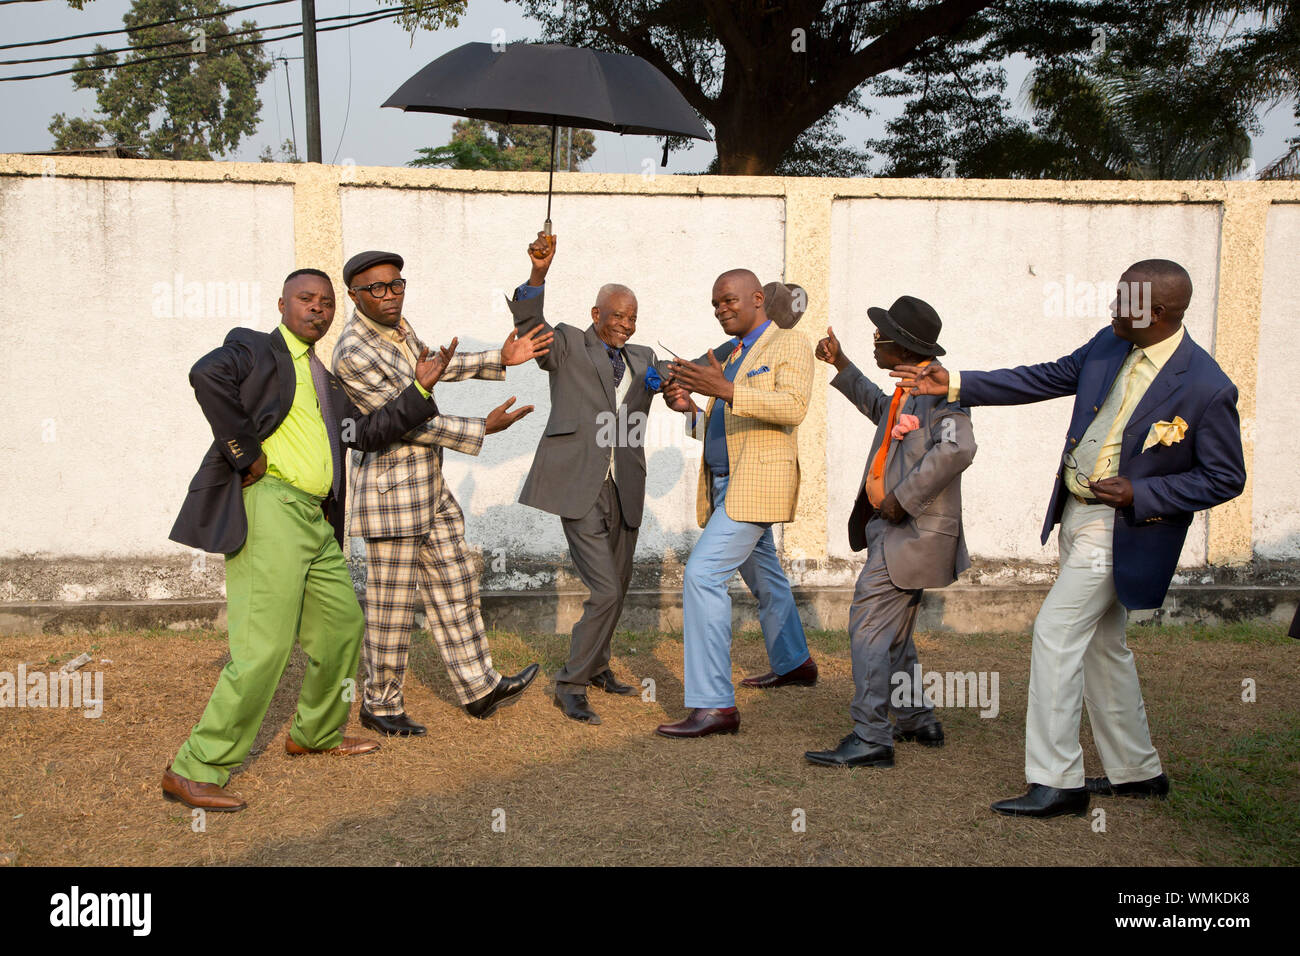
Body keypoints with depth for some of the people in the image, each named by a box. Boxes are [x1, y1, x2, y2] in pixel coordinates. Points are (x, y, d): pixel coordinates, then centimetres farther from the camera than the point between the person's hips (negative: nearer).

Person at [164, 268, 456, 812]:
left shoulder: (326, 381, 25)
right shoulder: (255, 349, 2)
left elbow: (368, 432, 21)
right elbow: (208, 374, -19)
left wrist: (420, 389, 12)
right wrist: (245, 453, -18)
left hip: (314, 520, 9)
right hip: (268, 505, -9)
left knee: (343, 626, 17)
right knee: (265, 648, -13)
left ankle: (317, 734, 37)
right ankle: (194, 771, -5)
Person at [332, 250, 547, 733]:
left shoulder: (392, 322, 6)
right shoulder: (353, 355, -20)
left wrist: (499, 359, 18)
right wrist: (483, 428, -17)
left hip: (430, 485, 9)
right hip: (391, 486, -9)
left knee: (455, 586, 14)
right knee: (392, 607, 2)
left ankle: (478, 688, 25)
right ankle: (381, 705, 19)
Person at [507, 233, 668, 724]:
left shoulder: (641, 358, 18)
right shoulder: (568, 345, 1)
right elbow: (530, 329, -16)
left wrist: (666, 383, -18)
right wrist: (538, 274, -32)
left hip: (624, 490, 7)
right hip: (579, 488, -6)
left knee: (618, 586, 18)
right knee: (605, 590, -13)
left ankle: (596, 665, 40)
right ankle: (571, 685, 1)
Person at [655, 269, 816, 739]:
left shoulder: (791, 343, -5)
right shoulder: (730, 355, 19)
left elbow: (793, 406, -22)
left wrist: (725, 390, -32)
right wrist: (689, 407, -1)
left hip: (756, 483, -9)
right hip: (724, 484, 9)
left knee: (703, 574, -20)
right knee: (763, 576, 23)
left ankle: (713, 704, -19)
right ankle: (794, 664, 45)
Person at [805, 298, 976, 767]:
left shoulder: (938, 390, -17)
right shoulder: (908, 392, 14)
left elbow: (957, 448, -33)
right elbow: (880, 408, 38)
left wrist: (902, 499, -27)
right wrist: (840, 365, 36)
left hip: (910, 533, -11)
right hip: (897, 530, 11)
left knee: (868, 627, -10)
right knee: (892, 633, 19)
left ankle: (870, 739, -6)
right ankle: (918, 721, 32)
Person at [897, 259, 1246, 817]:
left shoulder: (1206, 388, -19)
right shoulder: (1110, 344, 0)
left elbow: (1225, 478, -12)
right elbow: (1048, 378, 9)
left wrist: (1140, 494, -21)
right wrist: (954, 386, 4)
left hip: (1121, 529, -8)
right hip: (1077, 514, 8)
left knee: (1056, 634, -11)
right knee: (1101, 645, 16)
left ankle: (1056, 781, 1)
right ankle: (1137, 772, 32)